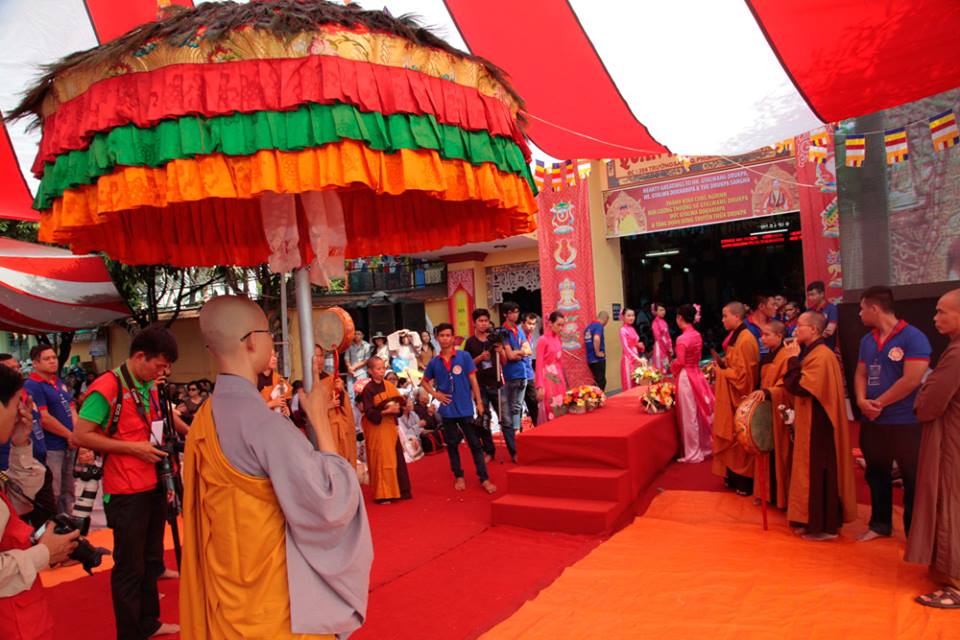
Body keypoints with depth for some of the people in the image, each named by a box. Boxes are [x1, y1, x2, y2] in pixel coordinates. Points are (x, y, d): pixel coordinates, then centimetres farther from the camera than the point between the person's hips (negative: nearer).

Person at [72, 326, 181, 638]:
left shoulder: (150, 386, 9)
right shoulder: (107, 387, -16)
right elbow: (81, 436, -18)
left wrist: (159, 445, 9)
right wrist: (133, 448, -20)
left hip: (154, 486, 8)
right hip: (127, 492, -8)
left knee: (150, 559, 18)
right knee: (129, 566, 4)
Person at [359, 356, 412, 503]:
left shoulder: (389, 385, 6)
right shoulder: (368, 389, -10)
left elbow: (399, 402, 10)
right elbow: (369, 412, -16)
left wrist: (397, 408, -11)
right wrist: (385, 411, -27)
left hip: (390, 427, 6)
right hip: (376, 429, -5)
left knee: (397, 458, 8)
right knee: (380, 461, -1)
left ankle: (400, 491, 19)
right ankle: (382, 495, 8)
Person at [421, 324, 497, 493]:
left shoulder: (464, 356, -4)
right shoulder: (434, 362, 2)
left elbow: (473, 379, -2)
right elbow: (425, 381, 17)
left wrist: (479, 401, -4)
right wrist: (435, 394, 1)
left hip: (466, 408, -2)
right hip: (447, 410, 2)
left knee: (475, 444, 1)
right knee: (452, 445, 11)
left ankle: (484, 478, 5)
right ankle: (459, 477, 24)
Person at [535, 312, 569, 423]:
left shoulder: (558, 339, 9)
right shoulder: (543, 340, -11)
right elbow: (539, 364, -13)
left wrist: (563, 378, 12)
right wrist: (540, 386, -18)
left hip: (558, 377, 7)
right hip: (548, 378, -7)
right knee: (550, 409, -4)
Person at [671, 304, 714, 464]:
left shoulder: (682, 338, -19)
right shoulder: (697, 335, 5)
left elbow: (680, 362, -20)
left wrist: (670, 368, 0)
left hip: (685, 378, -8)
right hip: (697, 374, 8)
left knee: (689, 416, 2)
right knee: (699, 414, 17)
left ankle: (693, 454, 12)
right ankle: (704, 447, 28)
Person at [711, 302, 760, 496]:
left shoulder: (745, 340, -21)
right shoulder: (736, 336, 10)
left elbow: (743, 373, -22)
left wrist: (722, 370, -12)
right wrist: (723, 363, 3)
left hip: (739, 397, -10)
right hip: (731, 396, 10)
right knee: (732, 437, 14)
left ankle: (745, 481, 11)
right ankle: (735, 476, 23)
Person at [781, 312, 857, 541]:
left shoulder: (821, 355, -19)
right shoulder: (812, 353, 11)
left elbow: (799, 387, -25)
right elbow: (798, 385, 17)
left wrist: (793, 359, -17)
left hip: (819, 425, -10)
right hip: (810, 423, 10)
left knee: (819, 473, -2)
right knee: (812, 472, 14)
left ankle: (824, 526, 8)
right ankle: (813, 521, 24)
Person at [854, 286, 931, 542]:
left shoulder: (913, 337, -13)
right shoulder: (867, 340, 9)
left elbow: (911, 380, -20)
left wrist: (878, 403, -13)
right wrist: (862, 401, -8)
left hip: (905, 423, -7)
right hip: (871, 422, 7)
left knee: (913, 479, 4)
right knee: (877, 474, 16)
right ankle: (880, 524, 31)